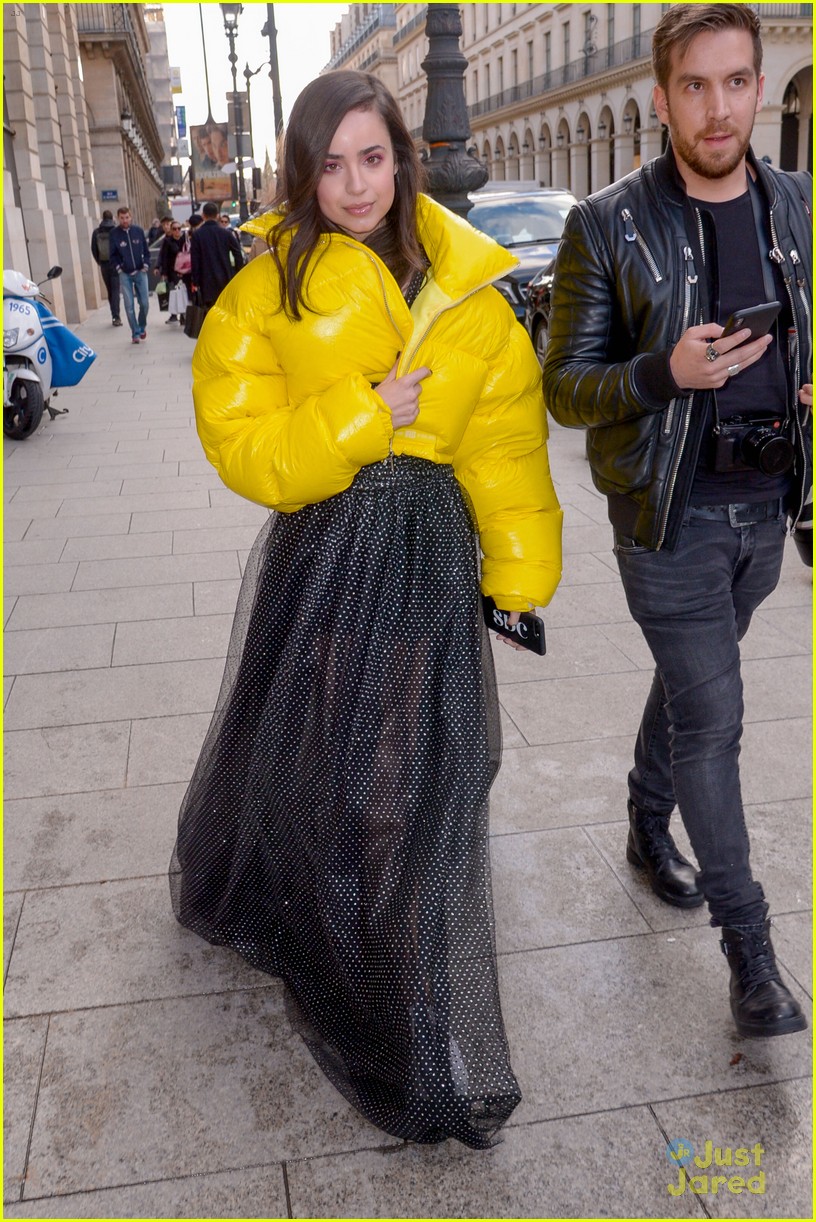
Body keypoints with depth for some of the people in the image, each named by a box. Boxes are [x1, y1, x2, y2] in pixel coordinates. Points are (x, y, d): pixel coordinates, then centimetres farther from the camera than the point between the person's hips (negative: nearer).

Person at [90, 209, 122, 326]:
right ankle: (116, 316, -15)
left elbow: (93, 249, 3)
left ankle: (114, 316, 15)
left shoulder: (96, 232, 3)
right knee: (115, 290, -5)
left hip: (104, 265, 3)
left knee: (110, 290, 13)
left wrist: (99, 262, 12)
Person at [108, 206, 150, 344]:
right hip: (125, 274, -1)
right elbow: (113, 255, 3)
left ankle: (142, 326, 24)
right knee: (129, 305, -2)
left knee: (144, 303, -1)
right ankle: (135, 333, 6)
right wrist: (118, 268, -7)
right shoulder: (114, 234, -2)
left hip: (140, 272, 1)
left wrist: (146, 265, -2)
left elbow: (146, 251, 8)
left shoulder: (139, 231, 2)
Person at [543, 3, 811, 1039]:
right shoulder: (606, 227, -10)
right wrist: (664, 373, -26)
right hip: (671, 515, -5)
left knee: (686, 682, 21)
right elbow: (564, 389, -9)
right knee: (711, 719, -2)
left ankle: (647, 828, 45)